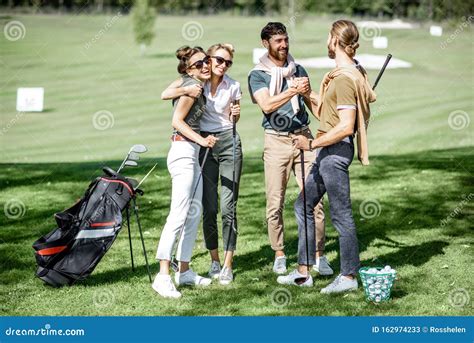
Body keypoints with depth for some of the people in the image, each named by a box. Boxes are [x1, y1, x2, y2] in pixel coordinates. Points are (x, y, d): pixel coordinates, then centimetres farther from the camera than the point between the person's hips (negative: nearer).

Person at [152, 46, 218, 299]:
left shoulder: (196, 86, 16)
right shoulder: (193, 86, -10)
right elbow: (177, 121, -16)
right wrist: (202, 140, -21)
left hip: (192, 154, 10)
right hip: (183, 152, -10)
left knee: (194, 214, 11)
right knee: (178, 215, -15)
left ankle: (184, 271, 16)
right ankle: (163, 276, -19)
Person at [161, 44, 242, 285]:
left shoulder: (233, 86, 3)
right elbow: (165, 95, -12)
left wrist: (236, 114, -6)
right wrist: (186, 90, -28)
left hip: (228, 142, 0)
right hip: (203, 144, 0)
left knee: (228, 207, -6)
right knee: (209, 208, 2)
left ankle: (228, 265, -2)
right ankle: (214, 261, 16)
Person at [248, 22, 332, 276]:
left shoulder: (298, 70, 13)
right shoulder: (258, 75, 1)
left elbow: (312, 102, 18)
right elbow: (267, 105, -15)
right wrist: (293, 90, -25)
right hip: (276, 141, -2)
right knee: (275, 204, 1)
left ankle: (318, 255, 1)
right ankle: (279, 255, 14)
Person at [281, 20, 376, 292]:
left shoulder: (344, 79, -19)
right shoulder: (354, 71, 11)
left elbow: (346, 127, -24)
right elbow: (371, 97, 25)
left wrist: (312, 144, -21)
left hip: (335, 149, -11)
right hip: (329, 150, 11)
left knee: (341, 214, -3)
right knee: (304, 206, 14)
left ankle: (349, 276, 6)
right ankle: (303, 272, 18)